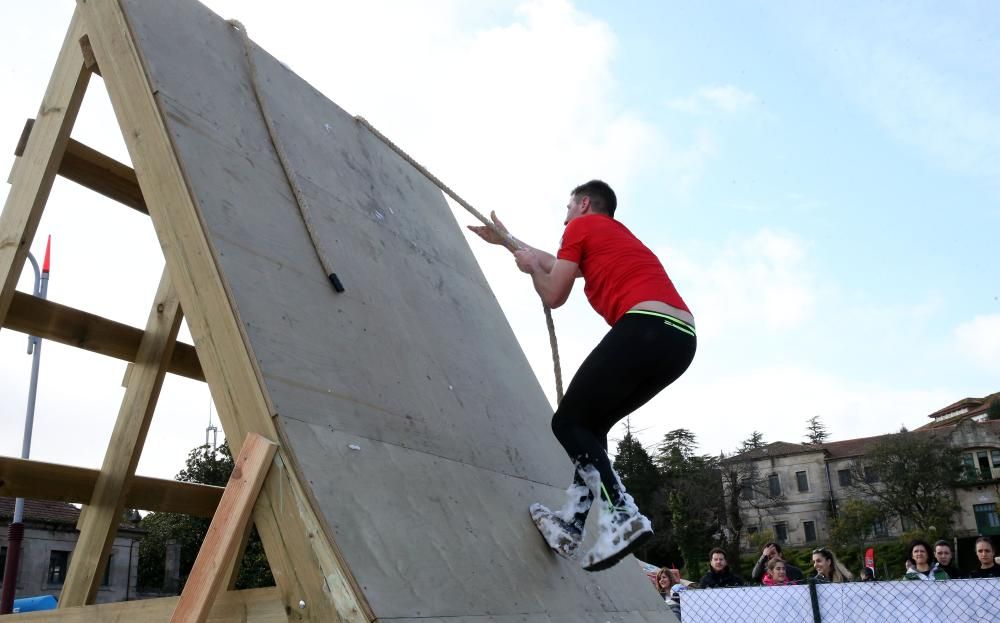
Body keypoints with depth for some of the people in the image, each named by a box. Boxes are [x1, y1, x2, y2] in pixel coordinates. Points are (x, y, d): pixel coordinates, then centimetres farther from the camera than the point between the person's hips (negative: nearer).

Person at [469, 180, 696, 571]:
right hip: (683, 337, 9)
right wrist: (507, 240, 60)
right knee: (590, 425, 16)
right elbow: (560, 266, 49)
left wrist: (531, 265, 30)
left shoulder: (581, 227, 11)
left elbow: (553, 296, 9)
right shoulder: (619, 235, 36)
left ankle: (623, 516, -16)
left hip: (646, 327, -9)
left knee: (568, 422, -2)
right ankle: (571, 524, 11)